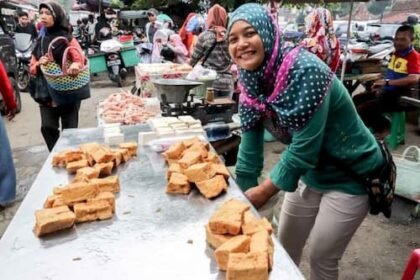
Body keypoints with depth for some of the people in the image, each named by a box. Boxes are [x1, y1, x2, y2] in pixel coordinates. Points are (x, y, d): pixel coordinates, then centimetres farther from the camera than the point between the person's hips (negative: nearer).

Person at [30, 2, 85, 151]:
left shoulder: (67, 39, -2)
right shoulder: (40, 41, 12)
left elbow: (80, 59, -14)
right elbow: (32, 69, 14)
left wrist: (76, 65, -38)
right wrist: (39, 64, -10)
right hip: (46, 94, 4)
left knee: (69, 130, 1)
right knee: (47, 127, -7)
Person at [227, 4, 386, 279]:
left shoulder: (305, 70, -30)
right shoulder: (252, 81, -8)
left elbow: (304, 147, -30)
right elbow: (250, 143, -4)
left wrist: (265, 191, -20)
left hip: (351, 177, -6)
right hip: (309, 174, 7)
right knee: (285, 249, 18)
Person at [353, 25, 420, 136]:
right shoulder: (396, 54, 13)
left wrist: (387, 82, -29)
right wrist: (381, 86, 7)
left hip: (399, 97, -10)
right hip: (386, 91, 10)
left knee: (363, 109, -22)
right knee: (356, 99, 8)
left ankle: (383, 128, 2)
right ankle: (379, 124, 8)